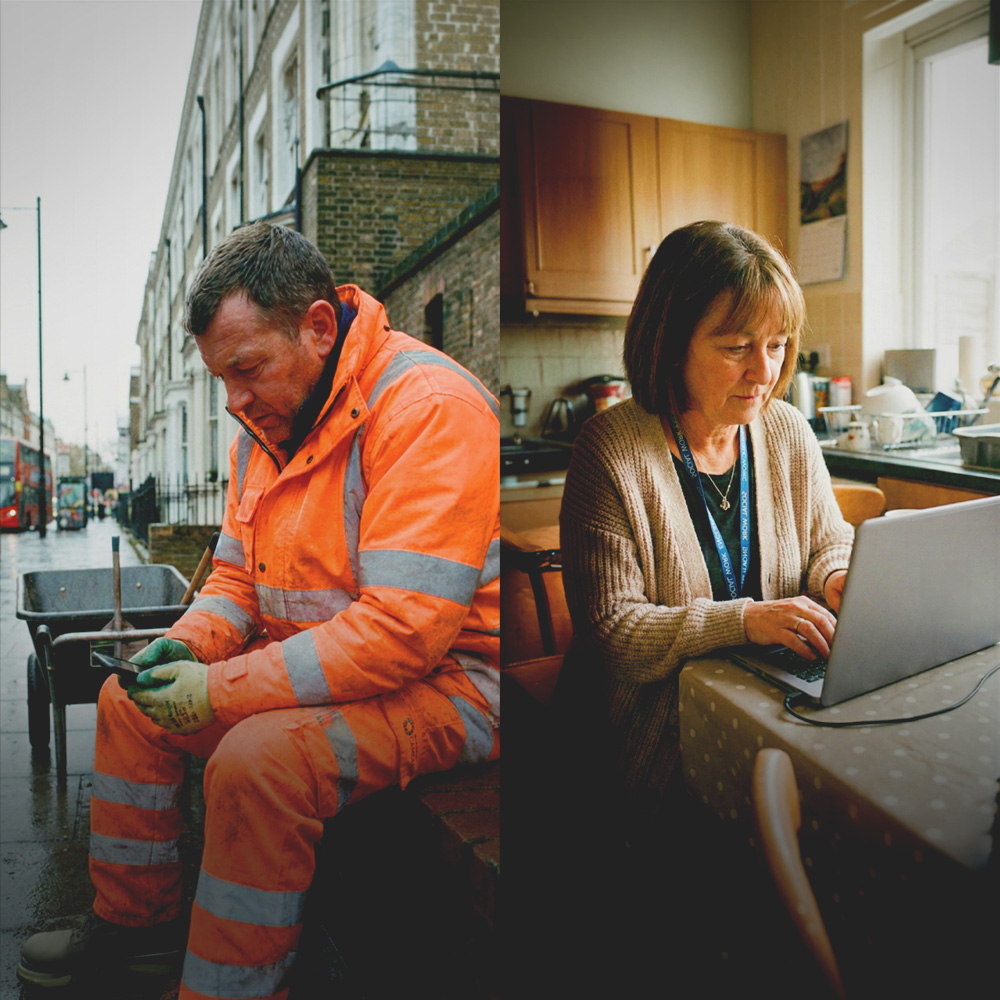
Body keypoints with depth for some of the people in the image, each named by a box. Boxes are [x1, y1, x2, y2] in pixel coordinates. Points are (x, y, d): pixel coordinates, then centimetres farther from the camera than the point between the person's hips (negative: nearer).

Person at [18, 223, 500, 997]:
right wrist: (190, 644, -5)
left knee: (258, 758, -31)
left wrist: (224, 690, -26)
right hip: (313, 661, 9)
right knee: (129, 701, 9)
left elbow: (405, 627, -30)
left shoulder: (428, 408, -24)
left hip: (446, 678, -9)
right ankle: (137, 919, 23)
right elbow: (238, 575, 17)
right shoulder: (267, 422, 6)